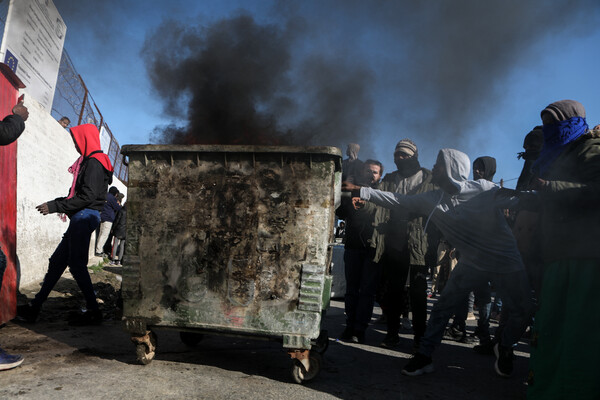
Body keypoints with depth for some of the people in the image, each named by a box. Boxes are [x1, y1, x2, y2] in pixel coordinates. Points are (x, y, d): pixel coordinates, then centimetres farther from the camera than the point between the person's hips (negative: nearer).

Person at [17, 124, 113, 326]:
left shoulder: (94, 162, -10)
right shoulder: (90, 162, 21)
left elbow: (87, 197, -19)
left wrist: (55, 207, -15)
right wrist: (55, 204, 14)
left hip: (85, 216, -10)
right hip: (82, 218, 10)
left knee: (76, 264, -9)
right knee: (57, 261, 11)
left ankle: (93, 312, -3)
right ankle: (35, 307, 18)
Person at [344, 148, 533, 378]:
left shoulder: (486, 190, -14)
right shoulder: (432, 200, -6)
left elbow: (517, 200, -5)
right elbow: (397, 201, -5)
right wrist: (360, 191, -8)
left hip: (506, 262, -1)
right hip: (471, 262, 2)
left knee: (521, 312, 3)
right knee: (443, 306, -5)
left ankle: (504, 349, 33)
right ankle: (424, 357, 7)